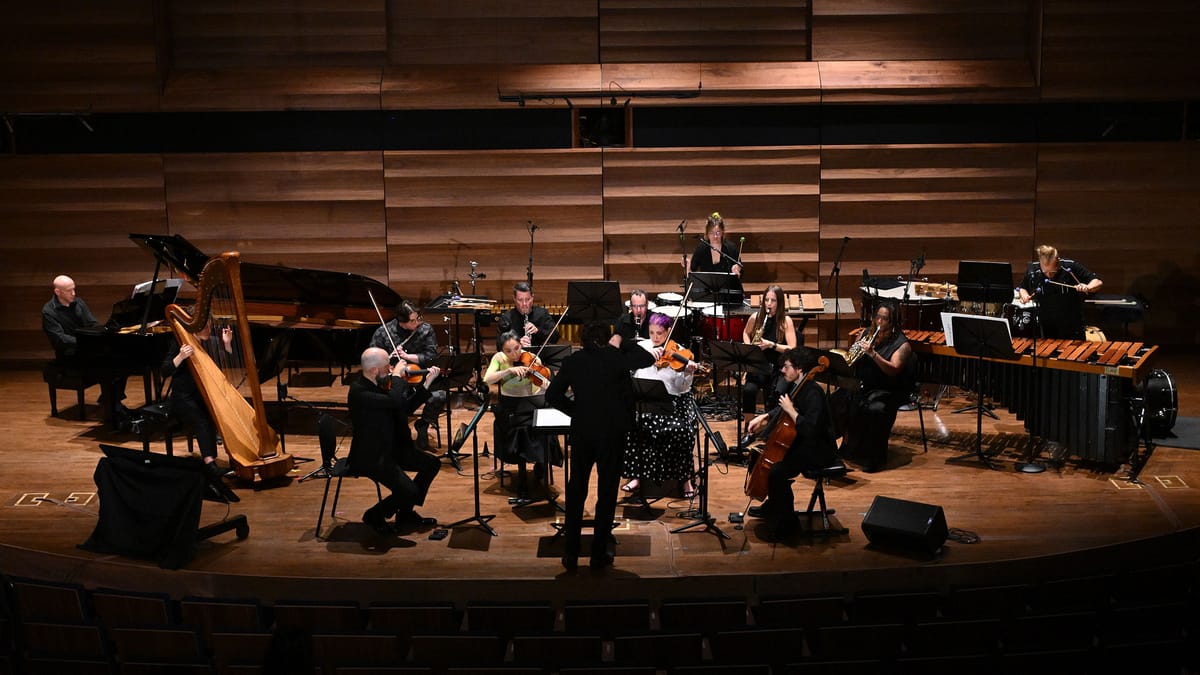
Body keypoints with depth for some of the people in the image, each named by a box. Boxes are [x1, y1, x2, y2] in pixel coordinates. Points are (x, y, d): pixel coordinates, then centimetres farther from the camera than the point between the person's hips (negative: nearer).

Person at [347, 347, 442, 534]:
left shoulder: (381, 385, 3)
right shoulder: (358, 391, -25)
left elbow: (406, 408, 13)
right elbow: (395, 401, -39)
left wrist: (427, 383, 6)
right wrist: (397, 375, -23)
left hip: (392, 450, 10)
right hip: (370, 457, -10)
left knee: (432, 464, 10)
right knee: (409, 491, -22)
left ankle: (406, 513, 22)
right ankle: (374, 516, 6)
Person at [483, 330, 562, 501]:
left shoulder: (532, 359, -8)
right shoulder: (499, 358, -4)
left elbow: (547, 387, -16)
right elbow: (487, 380, -20)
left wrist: (547, 386, -40)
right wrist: (509, 370, -31)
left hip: (532, 403, 0)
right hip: (510, 406, 0)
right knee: (520, 428, -27)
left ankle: (540, 463, 3)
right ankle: (522, 483, -12)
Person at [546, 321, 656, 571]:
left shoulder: (572, 361, 1)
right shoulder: (615, 358, -8)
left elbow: (552, 394, 1)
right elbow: (647, 358, -7)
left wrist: (576, 410, 9)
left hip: (581, 432, 3)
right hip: (612, 432, -3)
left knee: (576, 490, 14)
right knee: (606, 492, 7)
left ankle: (570, 553, 15)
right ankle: (599, 554, 11)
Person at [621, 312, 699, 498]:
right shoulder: (641, 347, 10)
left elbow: (681, 389, -2)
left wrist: (687, 373, -22)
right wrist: (647, 355, -16)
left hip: (671, 401, -2)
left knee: (679, 429, -30)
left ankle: (686, 478, -8)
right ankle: (637, 475, -10)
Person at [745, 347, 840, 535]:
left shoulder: (813, 393, -24)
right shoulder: (795, 386, 6)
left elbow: (810, 428, -36)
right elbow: (782, 411, 25)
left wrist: (790, 410, -27)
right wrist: (765, 417, 10)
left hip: (818, 451, -11)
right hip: (801, 443, 11)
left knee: (777, 472, -29)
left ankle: (787, 519, -8)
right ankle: (773, 505, 31)